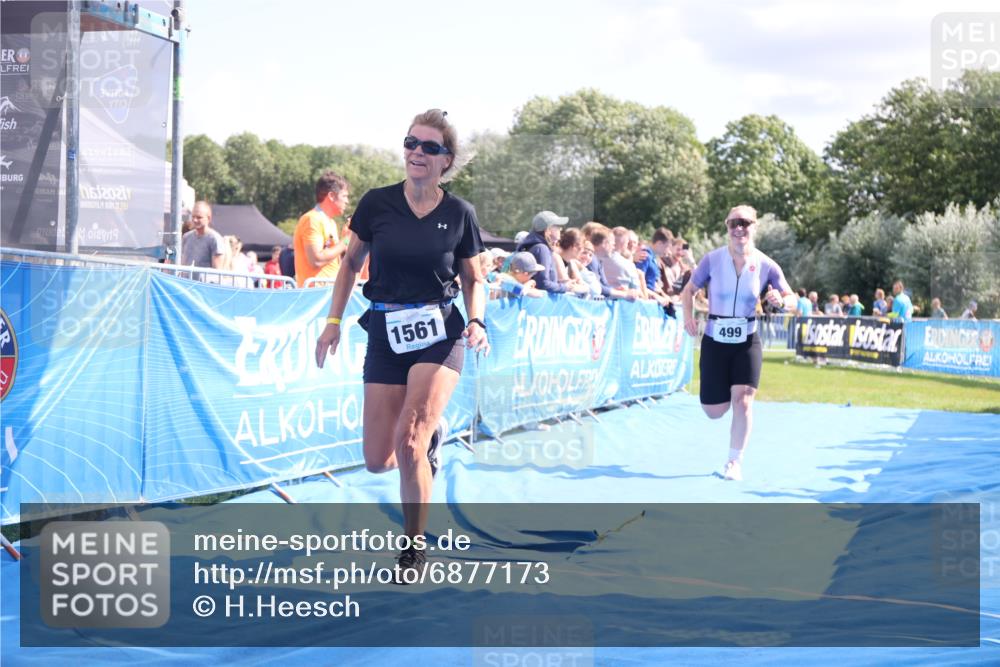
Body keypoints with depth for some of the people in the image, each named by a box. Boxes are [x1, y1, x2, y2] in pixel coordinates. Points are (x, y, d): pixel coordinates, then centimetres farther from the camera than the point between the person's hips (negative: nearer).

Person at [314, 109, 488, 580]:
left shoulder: (459, 214, -2)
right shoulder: (377, 203, -2)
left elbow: (474, 279, 8)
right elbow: (350, 263, 10)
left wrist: (476, 322, -9)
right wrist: (334, 321, 4)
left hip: (439, 334, -2)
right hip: (385, 335, 2)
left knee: (408, 442, -19)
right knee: (378, 460, 1)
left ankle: (415, 548, 0)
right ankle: (430, 436, 37)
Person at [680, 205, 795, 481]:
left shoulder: (766, 266, -6)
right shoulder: (713, 259, -7)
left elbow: (792, 301, 1)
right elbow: (689, 290, 4)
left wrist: (781, 301, -23)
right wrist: (688, 316, -14)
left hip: (747, 342, 0)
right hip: (714, 341, 1)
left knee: (742, 399, -14)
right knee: (713, 411, 4)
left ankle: (735, 461, 3)